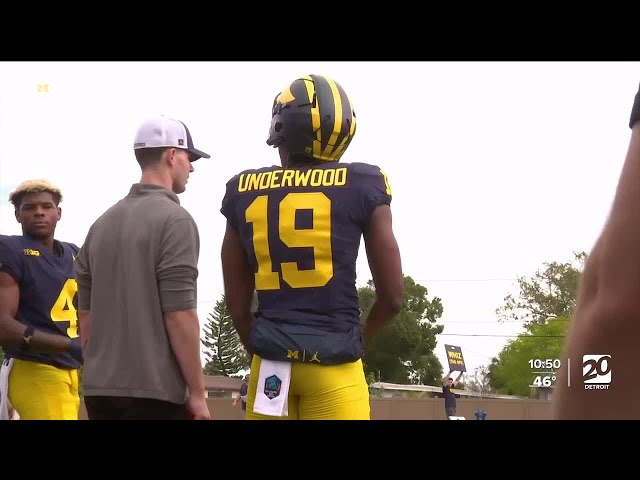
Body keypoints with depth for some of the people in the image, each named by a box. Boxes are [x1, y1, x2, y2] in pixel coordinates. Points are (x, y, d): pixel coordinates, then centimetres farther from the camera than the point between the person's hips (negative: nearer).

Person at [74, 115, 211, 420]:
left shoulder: (102, 223, 12)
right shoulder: (174, 219, -8)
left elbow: (86, 313, 14)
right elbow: (179, 314, -14)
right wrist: (197, 392, -9)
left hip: (101, 390, 7)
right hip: (155, 391, -7)